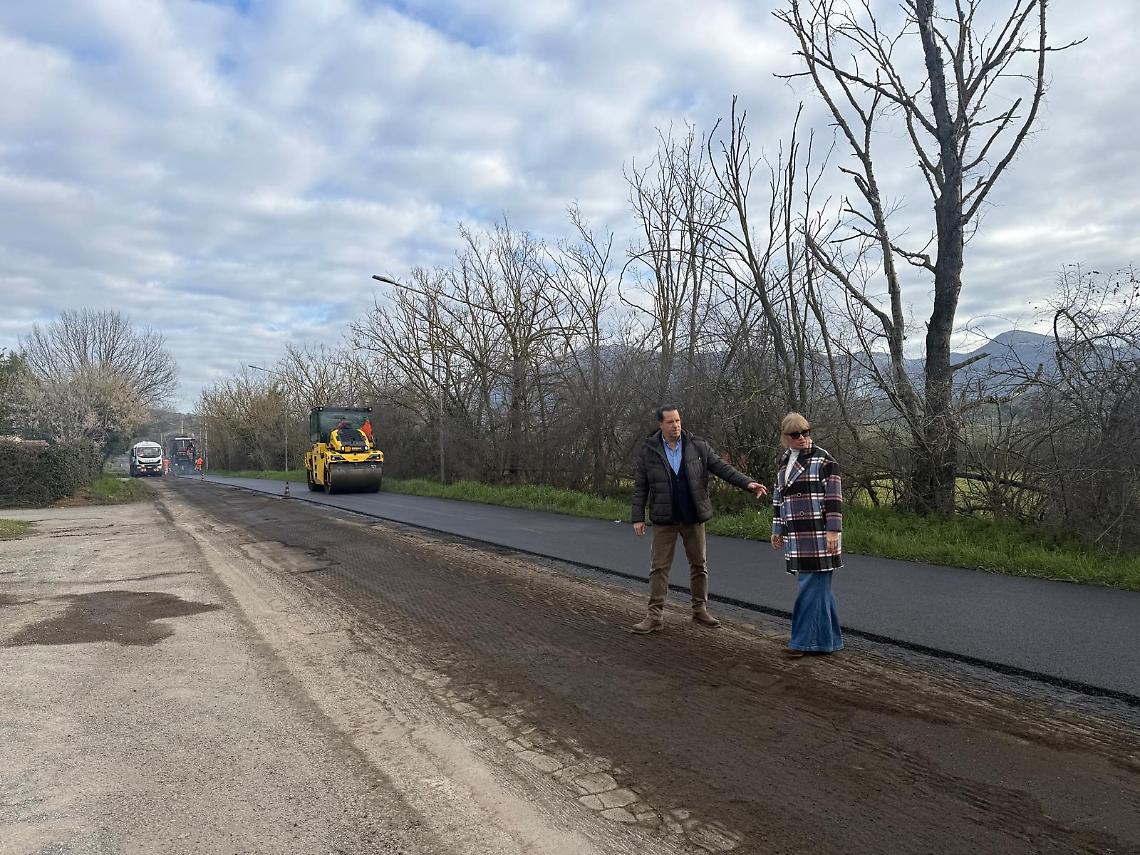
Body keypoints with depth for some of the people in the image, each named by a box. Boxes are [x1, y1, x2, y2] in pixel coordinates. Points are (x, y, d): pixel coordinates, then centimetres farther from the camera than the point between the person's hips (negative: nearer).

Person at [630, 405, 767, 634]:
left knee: (699, 565, 10)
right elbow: (640, 487, 0)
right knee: (659, 567, 0)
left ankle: (700, 610, 24)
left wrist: (748, 483, -13)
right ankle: (655, 615, 7)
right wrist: (638, 517, -5)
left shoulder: (697, 446, 0)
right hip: (664, 520, -1)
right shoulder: (649, 451, -3)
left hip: (693, 517, 2)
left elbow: (722, 468, -1)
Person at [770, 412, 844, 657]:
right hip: (797, 536, 7)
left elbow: (834, 497, -10)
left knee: (812, 586, -5)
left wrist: (833, 530, -15)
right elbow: (778, 499, 21)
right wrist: (777, 530, 21)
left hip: (819, 534, -6)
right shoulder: (783, 463, 15)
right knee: (819, 587, 12)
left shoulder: (823, 460, -5)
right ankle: (829, 640, 21)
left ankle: (805, 640, 3)